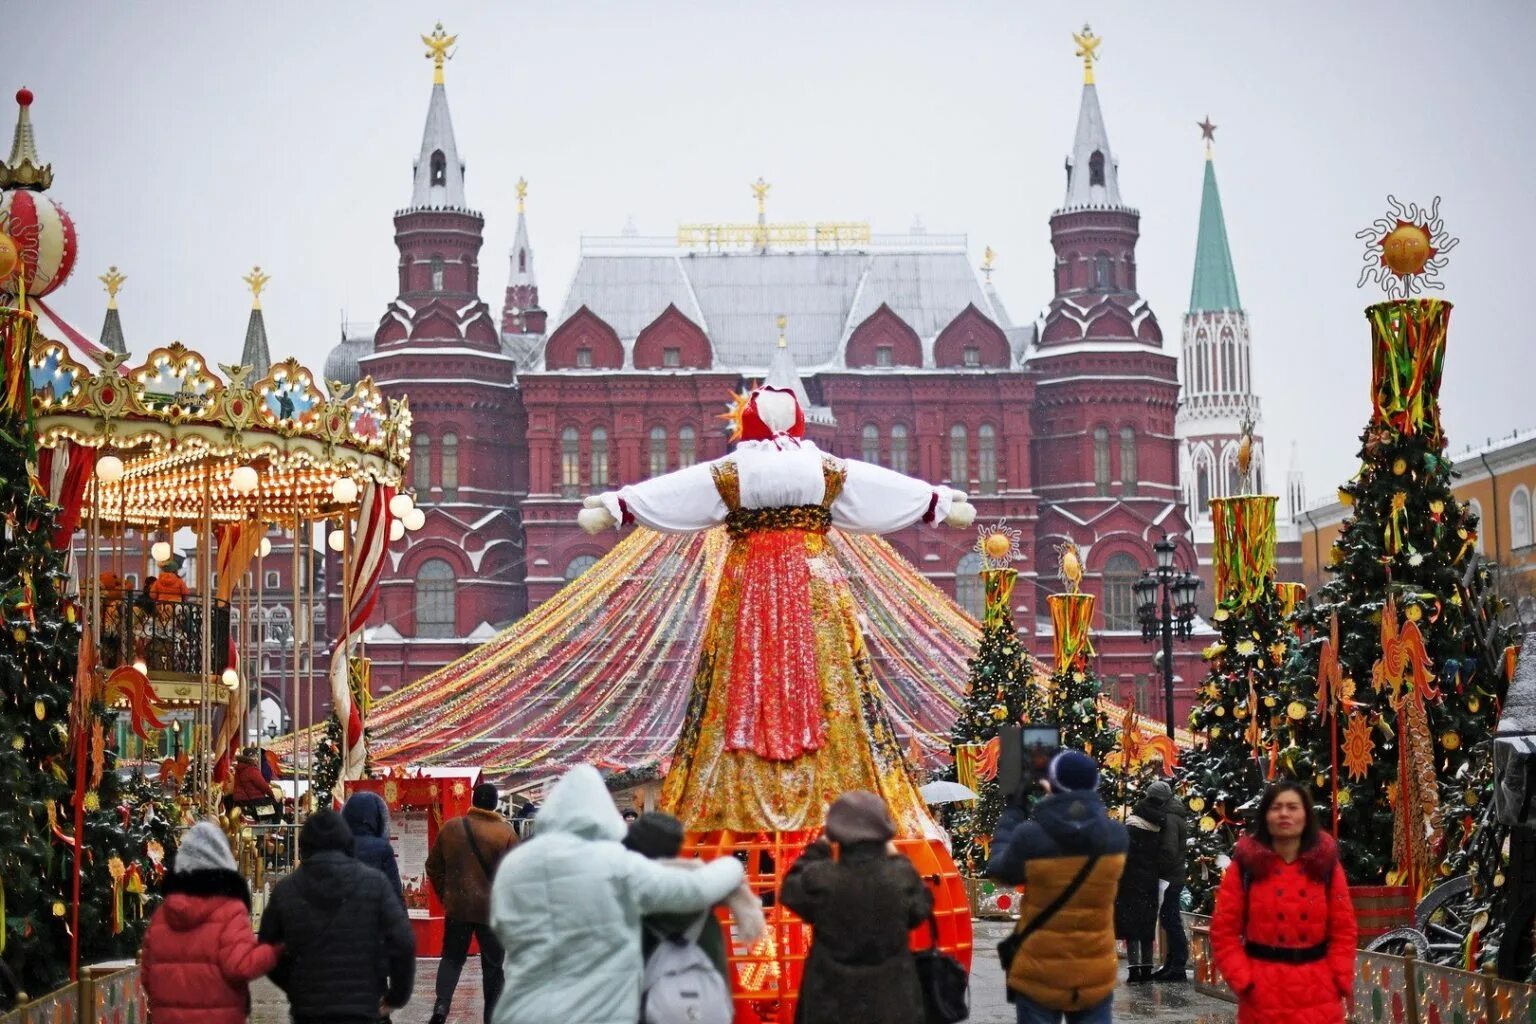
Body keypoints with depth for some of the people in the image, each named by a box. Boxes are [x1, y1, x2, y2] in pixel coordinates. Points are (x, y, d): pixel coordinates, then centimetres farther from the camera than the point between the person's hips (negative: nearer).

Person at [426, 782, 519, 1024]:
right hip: (493, 909, -2)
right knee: (492, 964, 9)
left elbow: (434, 866, 7)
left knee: (452, 957, 14)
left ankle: (441, 1004, -6)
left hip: (457, 906, 2)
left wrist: (444, 895, 17)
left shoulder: (450, 828, 0)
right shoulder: (505, 833, -9)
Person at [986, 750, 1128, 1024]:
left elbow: (998, 870, 2)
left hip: (1040, 976, -2)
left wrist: (1012, 814, 12)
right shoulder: (1115, 836, -7)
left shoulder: (1029, 837, -17)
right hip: (1096, 976, 2)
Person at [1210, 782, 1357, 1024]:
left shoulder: (1326, 863, 4)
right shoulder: (1245, 865, -1)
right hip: (1263, 998, -1)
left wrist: (1341, 981, -5)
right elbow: (1224, 931, -1)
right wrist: (1243, 981, -10)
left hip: (1319, 999, 1)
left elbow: (1343, 929, 5)